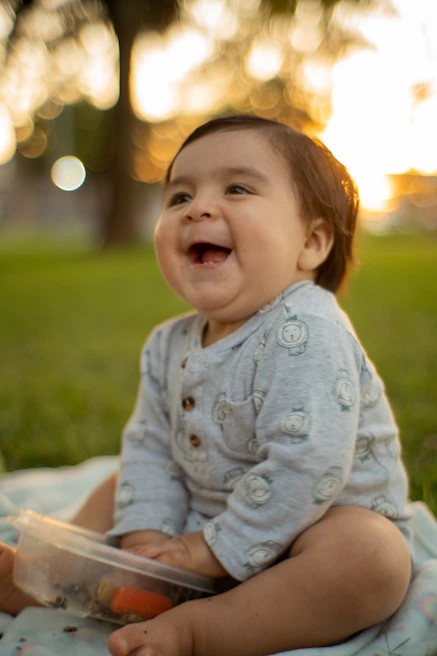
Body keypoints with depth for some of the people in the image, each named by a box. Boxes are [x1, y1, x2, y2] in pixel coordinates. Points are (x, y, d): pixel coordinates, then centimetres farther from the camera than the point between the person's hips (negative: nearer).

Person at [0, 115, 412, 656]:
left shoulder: (305, 332, -26)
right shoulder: (169, 347, -1)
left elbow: (306, 466, -32)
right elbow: (150, 447, 4)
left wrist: (217, 548, -25)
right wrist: (145, 537, -10)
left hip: (322, 525, -6)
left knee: (375, 556, -36)